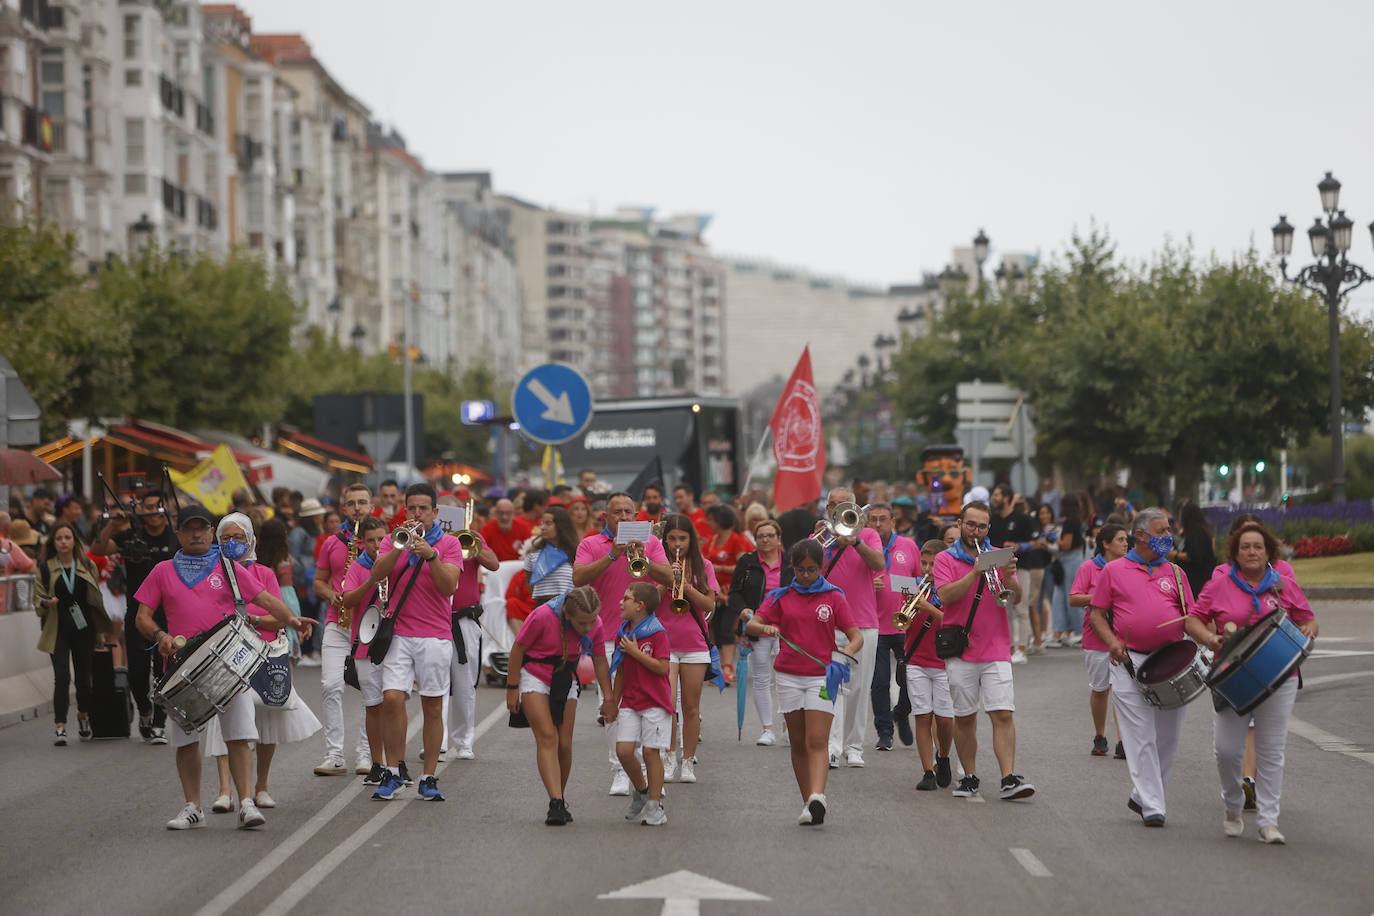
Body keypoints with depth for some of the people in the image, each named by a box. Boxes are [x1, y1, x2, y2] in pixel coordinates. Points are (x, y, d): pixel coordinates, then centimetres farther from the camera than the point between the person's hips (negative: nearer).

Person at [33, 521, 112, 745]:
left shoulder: (88, 567, 9)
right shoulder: (45, 569, 5)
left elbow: (97, 599, 13)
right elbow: (37, 602, 6)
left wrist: (100, 634, 9)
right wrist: (46, 603, -18)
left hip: (84, 628, 2)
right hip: (58, 630, -2)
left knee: (84, 676, 8)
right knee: (62, 676, -14)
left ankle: (84, 715, 34)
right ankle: (60, 726, -13)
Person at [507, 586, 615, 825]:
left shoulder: (595, 625, -12)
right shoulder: (542, 617, -25)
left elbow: (599, 660, 3)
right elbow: (518, 649, -13)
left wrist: (608, 698, 2)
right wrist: (512, 689, -10)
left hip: (565, 681, 4)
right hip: (534, 676, -4)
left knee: (564, 744, -1)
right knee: (547, 737, -18)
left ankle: (560, 800, 16)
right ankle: (555, 804, -26)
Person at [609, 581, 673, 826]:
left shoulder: (658, 633, -11)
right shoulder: (622, 633, 9)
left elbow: (662, 668, -19)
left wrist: (634, 651, -18)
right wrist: (613, 702, 17)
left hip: (654, 702, -6)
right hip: (629, 702, 6)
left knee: (651, 751, -5)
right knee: (623, 750, -4)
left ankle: (655, 805, 4)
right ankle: (641, 790, 20)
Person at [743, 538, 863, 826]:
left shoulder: (833, 597, 3)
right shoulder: (781, 597, 8)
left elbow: (856, 635, 0)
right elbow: (750, 624, -1)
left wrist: (845, 657, -21)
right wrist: (764, 628, -25)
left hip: (822, 676, -3)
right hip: (789, 676, 3)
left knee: (817, 741, -14)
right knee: (798, 743, 5)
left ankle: (817, 798, -27)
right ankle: (808, 803, 10)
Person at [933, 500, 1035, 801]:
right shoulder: (945, 560, 5)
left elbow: (1016, 598, 0)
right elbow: (945, 596, -12)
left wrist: (1008, 577, -20)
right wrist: (975, 573, -20)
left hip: (996, 649, 1)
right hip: (960, 652, -1)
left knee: (1003, 714, -9)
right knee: (964, 717, 4)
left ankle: (1009, 779, -14)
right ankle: (969, 777, 14)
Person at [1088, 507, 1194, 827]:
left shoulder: (1173, 572, 12)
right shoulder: (1113, 571, 5)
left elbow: (1190, 615, 13)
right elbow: (1096, 613, 5)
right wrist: (1111, 642, -11)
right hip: (1130, 662, -3)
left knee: (1168, 735, 6)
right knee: (1140, 736, -7)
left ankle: (1141, 795, 23)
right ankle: (1151, 806, -4)